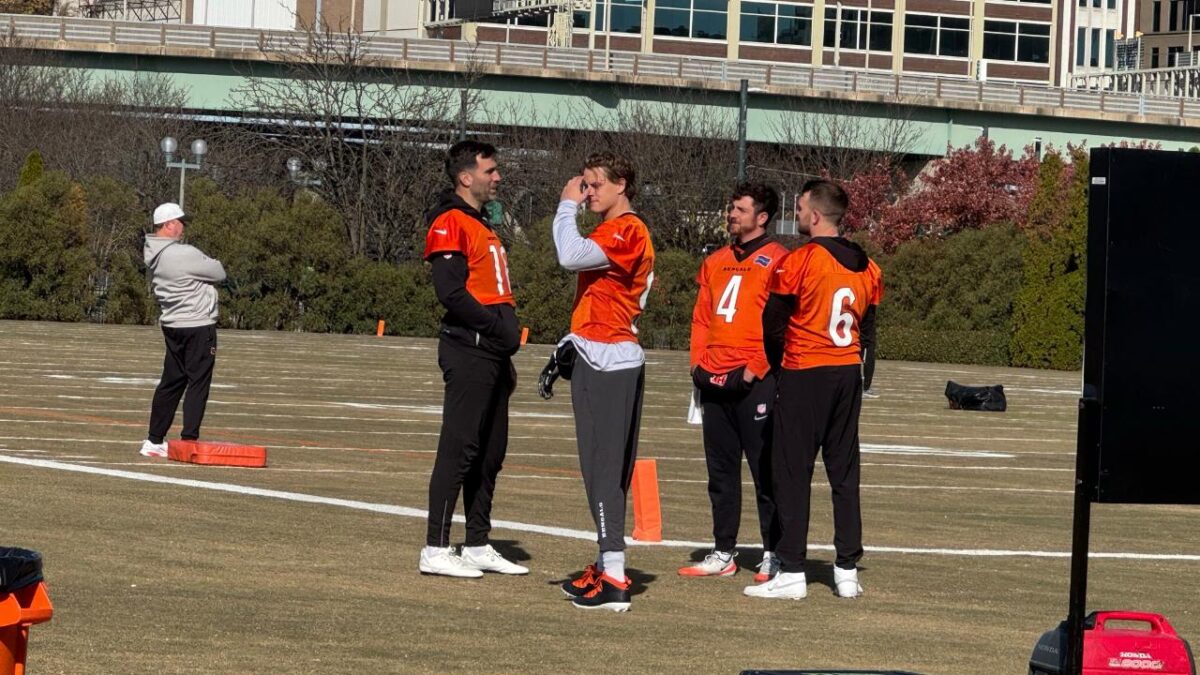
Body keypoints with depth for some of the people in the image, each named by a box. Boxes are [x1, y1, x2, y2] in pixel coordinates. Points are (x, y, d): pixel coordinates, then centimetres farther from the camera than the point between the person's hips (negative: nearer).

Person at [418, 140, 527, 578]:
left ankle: (478, 546, 19)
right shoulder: (450, 224, -9)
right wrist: (496, 324, -18)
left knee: (491, 452, 12)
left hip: (493, 355, 10)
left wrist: (506, 357, 18)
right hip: (468, 351, -10)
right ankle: (436, 549, -9)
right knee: (459, 448, -10)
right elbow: (450, 292, -19)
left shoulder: (482, 226, 22)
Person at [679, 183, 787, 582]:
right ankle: (723, 553, 15)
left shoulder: (776, 261, -5)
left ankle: (774, 555, -1)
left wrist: (754, 370, -15)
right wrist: (699, 364, 7)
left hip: (754, 383, -7)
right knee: (721, 471, 9)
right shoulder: (717, 262, 18)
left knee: (764, 469, -5)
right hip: (715, 381, 7)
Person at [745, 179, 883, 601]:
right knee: (845, 473, 10)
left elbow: (773, 324, -6)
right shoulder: (866, 267, 8)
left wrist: (780, 364, 10)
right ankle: (848, 571, 10)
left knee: (792, 474, -2)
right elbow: (867, 327, 12)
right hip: (849, 374, 6)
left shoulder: (799, 261, -12)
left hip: (804, 376, -6)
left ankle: (792, 572, -5)